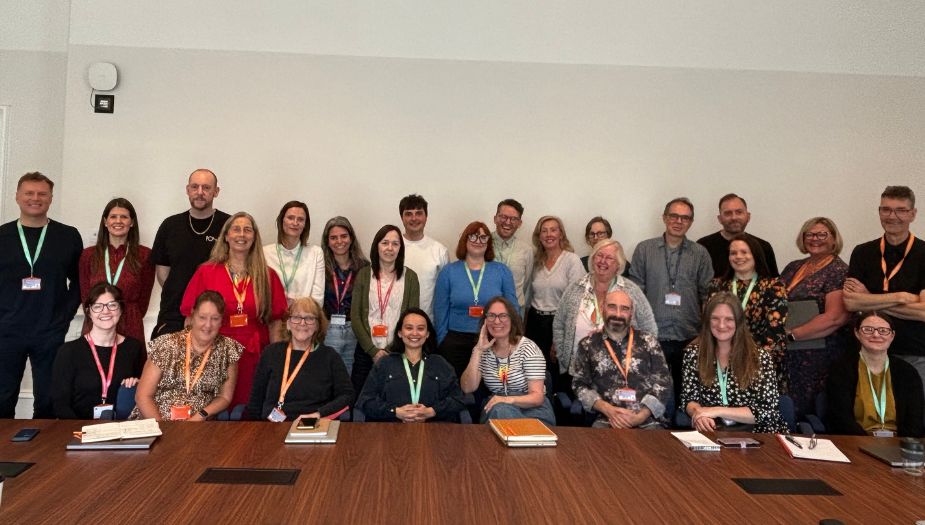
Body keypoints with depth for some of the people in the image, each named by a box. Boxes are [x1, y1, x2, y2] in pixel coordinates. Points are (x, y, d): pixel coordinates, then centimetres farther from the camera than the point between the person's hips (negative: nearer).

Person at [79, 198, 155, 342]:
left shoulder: (144, 255, 1)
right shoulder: (88, 255, 8)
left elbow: (143, 300, 4)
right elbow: (85, 297, 9)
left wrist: (129, 321, 2)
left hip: (130, 331, -2)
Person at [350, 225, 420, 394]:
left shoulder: (410, 277, 3)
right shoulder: (364, 274, 5)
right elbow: (355, 316, 1)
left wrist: (391, 351, -8)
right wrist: (372, 350, -7)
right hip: (366, 351, 1)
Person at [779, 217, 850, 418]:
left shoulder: (838, 271, -6)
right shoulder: (793, 268, 14)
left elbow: (834, 318, -16)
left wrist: (791, 334, -15)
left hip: (819, 356, -6)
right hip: (786, 355, 6)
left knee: (808, 413, -2)